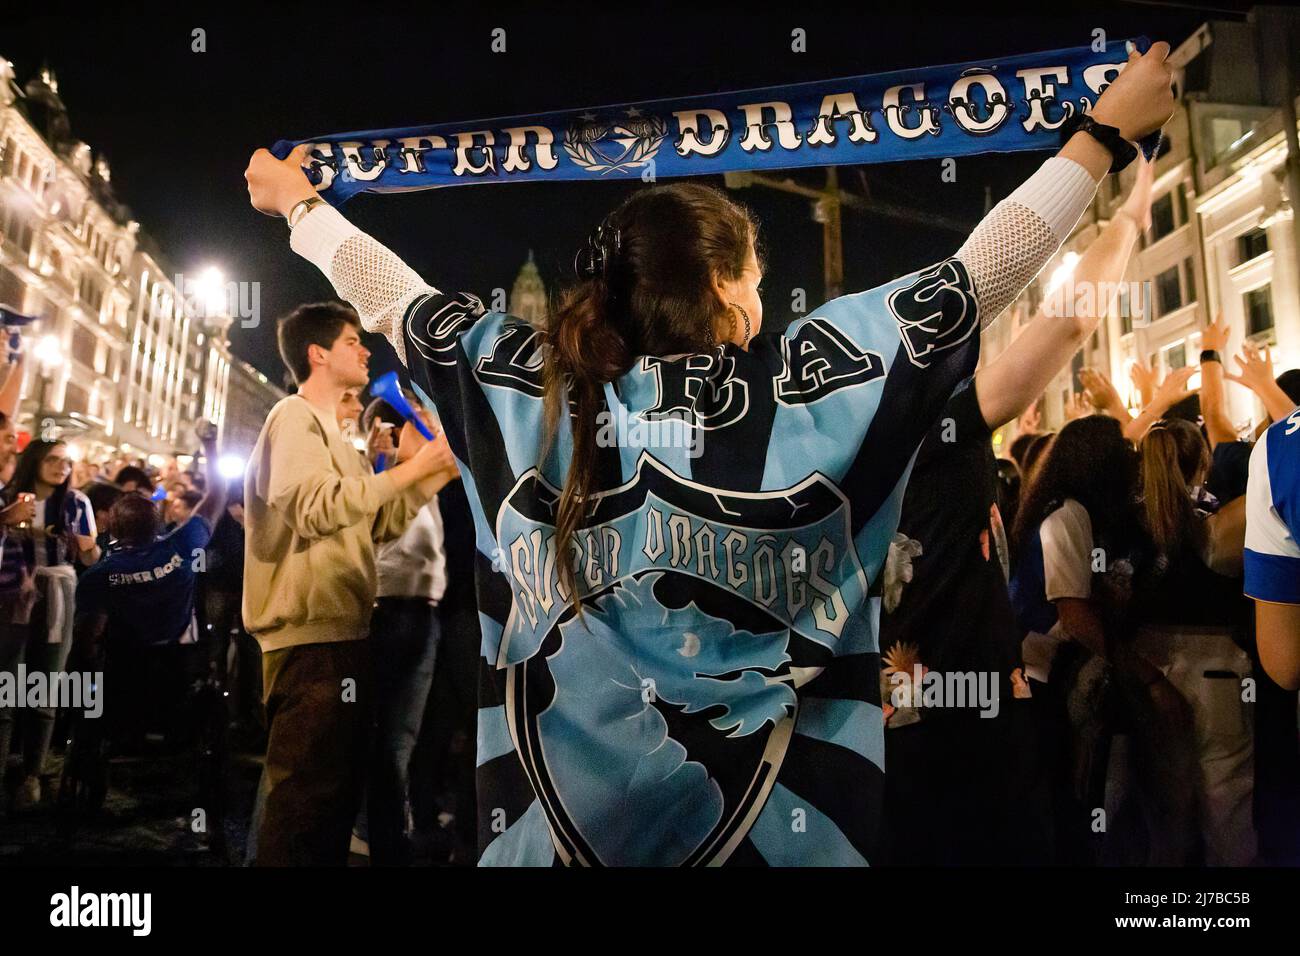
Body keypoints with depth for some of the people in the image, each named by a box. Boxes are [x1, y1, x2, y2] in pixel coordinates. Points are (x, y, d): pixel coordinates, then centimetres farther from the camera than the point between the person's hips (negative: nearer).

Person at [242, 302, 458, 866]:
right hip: (311, 637, -10)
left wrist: (440, 475, 11)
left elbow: (379, 524, 20)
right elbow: (315, 508, -24)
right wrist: (409, 469, -19)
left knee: (334, 794, 17)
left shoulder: (331, 432, 24)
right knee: (303, 801, -6)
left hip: (338, 634, 10)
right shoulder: (295, 418, -7)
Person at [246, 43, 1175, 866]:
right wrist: (1105, 131, 5)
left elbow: (406, 305, 6)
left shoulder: (539, 388, -6)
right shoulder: (803, 386, -13)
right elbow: (963, 287, -7)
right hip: (753, 802, -2)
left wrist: (300, 204, 24)